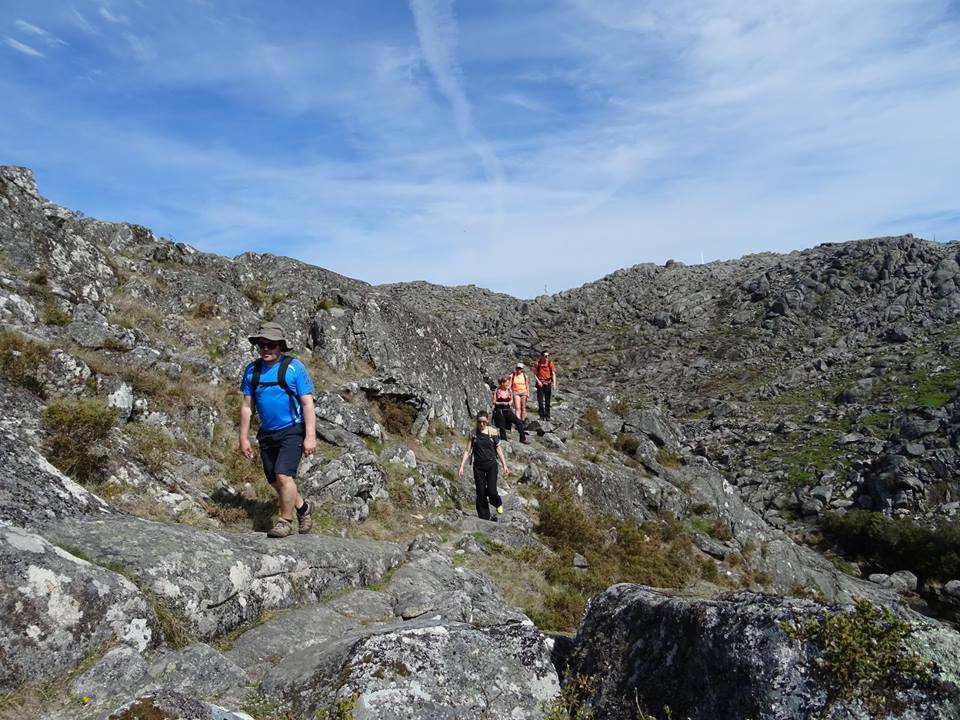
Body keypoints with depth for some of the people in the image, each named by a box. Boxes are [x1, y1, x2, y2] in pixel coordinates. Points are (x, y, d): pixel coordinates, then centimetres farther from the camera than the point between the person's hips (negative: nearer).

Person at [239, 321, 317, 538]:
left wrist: (310, 436, -16)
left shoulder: (294, 367, -9)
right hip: (267, 433, 6)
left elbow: (307, 403, -10)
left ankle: (286, 521, 3)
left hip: (292, 431, -6)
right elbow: (247, 406, 9)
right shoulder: (252, 370, 4)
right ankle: (302, 508, 36)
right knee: (275, 482, 12)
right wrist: (243, 438, 6)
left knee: (283, 476, -16)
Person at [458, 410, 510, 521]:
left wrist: (504, 465, 0)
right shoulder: (473, 433, 0)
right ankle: (484, 518, 16)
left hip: (491, 465, -1)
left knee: (491, 491, -11)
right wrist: (461, 466, -5)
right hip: (478, 466, 1)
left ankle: (498, 503, 23)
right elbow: (467, 450, 2)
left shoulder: (492, 432, -2)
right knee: (481, 493, 3)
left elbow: (498, 449, 3)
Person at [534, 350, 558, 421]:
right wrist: (538, 381, -10)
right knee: (540, 401, 0)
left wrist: (554, 383, -16)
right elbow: (535, 374, 3)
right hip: (540, 384, 0)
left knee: (547, 401, 7)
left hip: (548, 383, 0)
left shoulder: (550, 363, -3)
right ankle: (541, 416, 10)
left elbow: (553, 374, -5)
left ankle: (547, 416, 15)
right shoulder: (537, 363, -3)